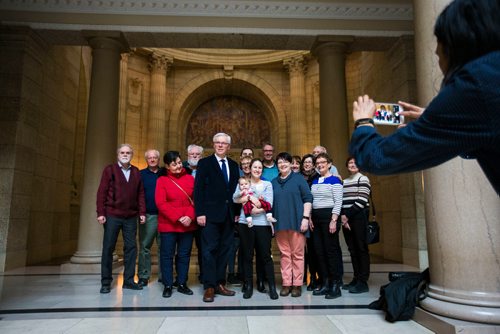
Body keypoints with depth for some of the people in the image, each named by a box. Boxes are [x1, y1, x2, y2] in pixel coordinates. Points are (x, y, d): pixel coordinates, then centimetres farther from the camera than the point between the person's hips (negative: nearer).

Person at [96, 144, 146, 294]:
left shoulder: (136, 172, 10)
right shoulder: (110, 170, 1)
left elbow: (140, 193, 9)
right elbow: (102, 192, -4)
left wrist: (142, 212, 2)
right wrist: (101, 213, -10)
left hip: (131, 217, 3)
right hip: (112, 215, -3)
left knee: (131, 247, 5)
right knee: (108, 248, 4)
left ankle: (128, 280, 15)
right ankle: (106, 282, 15)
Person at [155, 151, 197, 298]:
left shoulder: (190, 178, 6)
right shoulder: (162, 180, -2)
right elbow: (161, 203, -9)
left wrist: (190, 216, -11)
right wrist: (178, 218, -16)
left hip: (188, 225, 3)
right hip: (168, 225, -2)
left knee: (184, 255, 10)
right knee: (167, 255, 5)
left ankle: (182, 284, 22)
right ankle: (167, 286, 17)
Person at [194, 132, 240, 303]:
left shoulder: (233, 165, 14)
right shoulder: (204, 163, 1)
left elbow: (235, 190, 14)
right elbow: (198, 190, -5)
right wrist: (200, 213, -12)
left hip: (228, 216, 5)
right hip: (211, 215, -4)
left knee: (224, 250, 9)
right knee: (210, 250, -2)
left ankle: (220, 284, 19)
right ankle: (209, 287, 6)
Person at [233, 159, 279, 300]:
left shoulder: (267, 184, 10)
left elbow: (269, 204, -2)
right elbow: (235, 198, -5)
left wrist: (257, 210, -14)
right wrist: (250, 197, -17)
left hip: (263, 224, -1)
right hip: (245, 223, 1)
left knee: (266, 256, 0)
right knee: (247, 256, 5)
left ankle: (272, 287, 9)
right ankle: (248, 286, 16)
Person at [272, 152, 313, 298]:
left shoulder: (299, 179, 5)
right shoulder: (274, 182, 16)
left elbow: (308, 198, 0)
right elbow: (270, 203, 19)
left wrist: (305, 217, -9)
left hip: (296, 222, -3)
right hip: (280, 223, 4)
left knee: (297, 254, 0)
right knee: (285, 254, 6)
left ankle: (297, 284, 9)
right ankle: (286, 283, 14)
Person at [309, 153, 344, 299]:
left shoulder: (334, 180, -5)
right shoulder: (314, 181, 14)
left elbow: (338, 202, -11)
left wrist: (334, 221, -17)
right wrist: (310, 218, 8)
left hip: (329, 216, -7)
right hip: (316, 217, 7)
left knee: (331, 250, -4)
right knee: (319, 250, 7)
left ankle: (335, 285, 4)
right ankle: (325, 283, 17)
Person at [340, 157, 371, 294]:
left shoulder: (363, 179, 1)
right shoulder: (344, 182, 19)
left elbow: (361, 201, -9)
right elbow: (341, 201, 12)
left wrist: (347, 215, -11)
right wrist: (343, 216, -4)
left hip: (359, 217, -6)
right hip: (346, 218, 6)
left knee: (361, 248, -5)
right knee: (352, 249, 7)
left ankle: (363, 282, -2)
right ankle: (356, 279, 13)